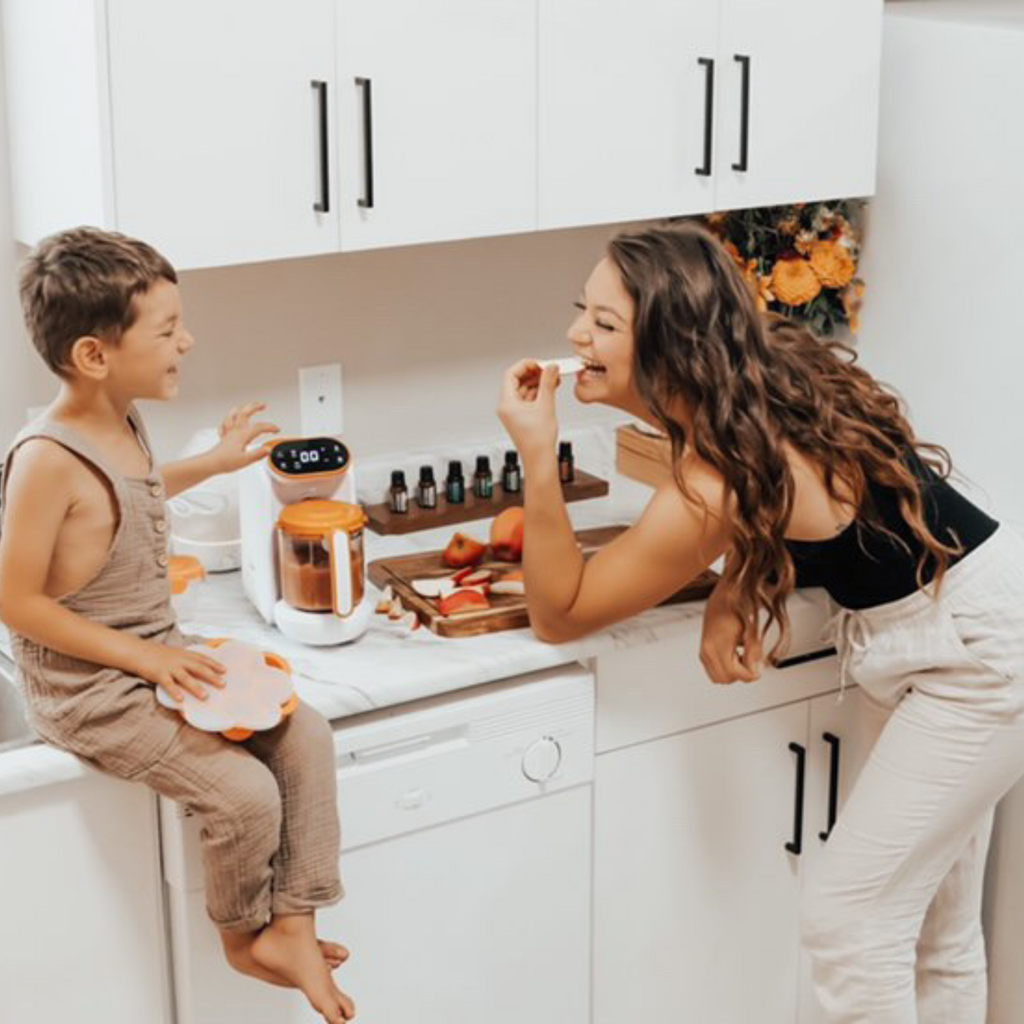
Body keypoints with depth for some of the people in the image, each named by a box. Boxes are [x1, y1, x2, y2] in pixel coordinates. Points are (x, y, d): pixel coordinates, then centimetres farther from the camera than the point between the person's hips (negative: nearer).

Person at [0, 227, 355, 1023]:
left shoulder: (125, 424, 2)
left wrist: (213, 463, 23)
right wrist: (141, 655, -21)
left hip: (156, 657, 9)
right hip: (88, 690, -9)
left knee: (306, 736, -1)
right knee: (245, 792, -16)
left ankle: (289, 927, 5)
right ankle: (241, 933, 13)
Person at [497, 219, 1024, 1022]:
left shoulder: (715, 483, -29)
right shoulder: (759, 380, -6)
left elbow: (559, 614, -18)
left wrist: (537, 456, -30)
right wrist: (735, 594, -8)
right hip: (948, 631, 9)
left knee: (849, 917, -4)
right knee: (937, 922, 18)